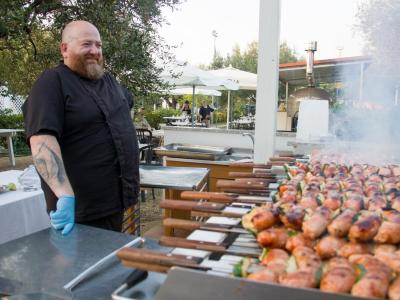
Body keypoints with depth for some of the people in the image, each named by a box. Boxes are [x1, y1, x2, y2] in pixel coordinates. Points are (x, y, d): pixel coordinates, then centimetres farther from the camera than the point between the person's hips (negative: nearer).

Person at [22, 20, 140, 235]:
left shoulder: (108, 81, 12)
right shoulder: (52, 83, -13)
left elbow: (127, 101, 33)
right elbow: (41, 140, -26)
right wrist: (65, 195, -36)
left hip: (116, 200, 8)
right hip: (83, 209, -7)